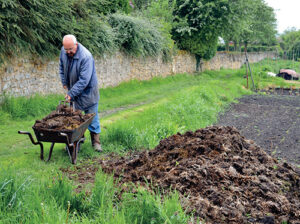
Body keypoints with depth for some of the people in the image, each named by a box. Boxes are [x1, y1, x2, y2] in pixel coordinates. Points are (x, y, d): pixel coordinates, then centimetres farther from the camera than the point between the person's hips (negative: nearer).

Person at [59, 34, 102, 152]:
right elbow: (62, 66, 13)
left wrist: (71, 93, -28)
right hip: (74, 89, 6)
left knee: (92, 116, 1)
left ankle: (96, 141, 10)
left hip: (88, 91, -6)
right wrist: (64, 82, 8)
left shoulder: (86, 57, -29)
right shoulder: (63, 51, -7)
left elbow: (84, 80, -30)